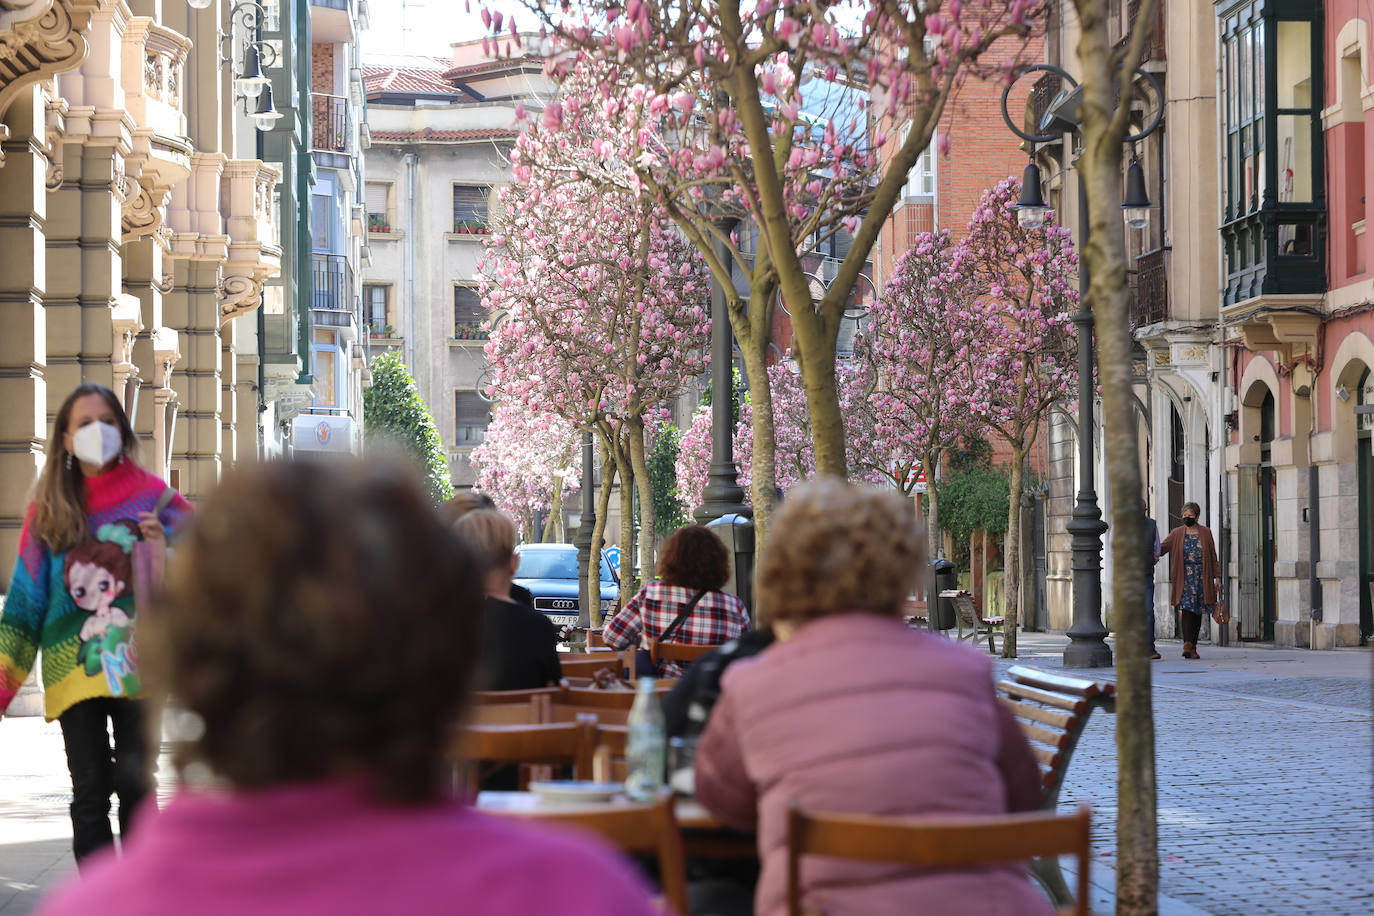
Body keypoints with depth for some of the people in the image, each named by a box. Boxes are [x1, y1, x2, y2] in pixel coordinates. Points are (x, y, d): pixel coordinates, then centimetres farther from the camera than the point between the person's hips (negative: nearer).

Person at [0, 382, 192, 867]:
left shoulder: (152, 497, 4)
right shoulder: (48, 510, 8)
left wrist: (164, 552, -15)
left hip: (137, 663, -1)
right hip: (74, 670, 1)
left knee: (135, 786, 4)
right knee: (90, 791, -3)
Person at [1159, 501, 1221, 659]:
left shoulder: (1205, 533, 8)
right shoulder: (1177, 533, 6)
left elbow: (1213, 556, 9)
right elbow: (1162, 547, 1)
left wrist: (1217, 576, 5)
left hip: (1202, 577, 2)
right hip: (1184, 578, -2)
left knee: (1197, 612, 5)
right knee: (1186, 608, -15)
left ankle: (1193, 647, 13)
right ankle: (1187, 645, -21)